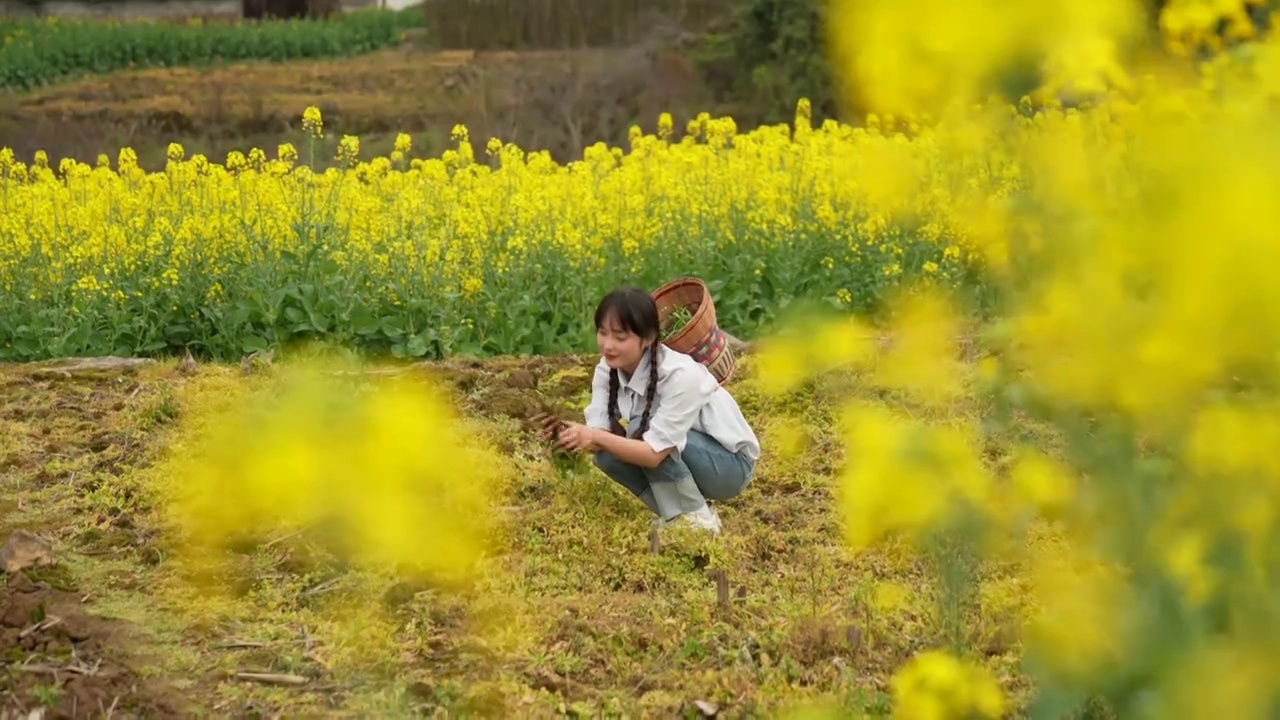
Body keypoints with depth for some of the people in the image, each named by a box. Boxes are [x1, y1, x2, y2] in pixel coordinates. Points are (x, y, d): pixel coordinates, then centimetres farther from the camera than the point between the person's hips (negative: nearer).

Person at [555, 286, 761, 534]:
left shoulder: (679, 375, -31)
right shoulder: (607, 370, -11)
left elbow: (656, 452, -34)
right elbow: (599, 435, -19)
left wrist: (597, 437, -45)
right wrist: (574, 437, -42)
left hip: (730, 464, -6)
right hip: (682, 460, 6)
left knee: (640, 430, -28)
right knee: (607, 454, -19)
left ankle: (697, 518, -15)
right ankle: (675, 515, -2)